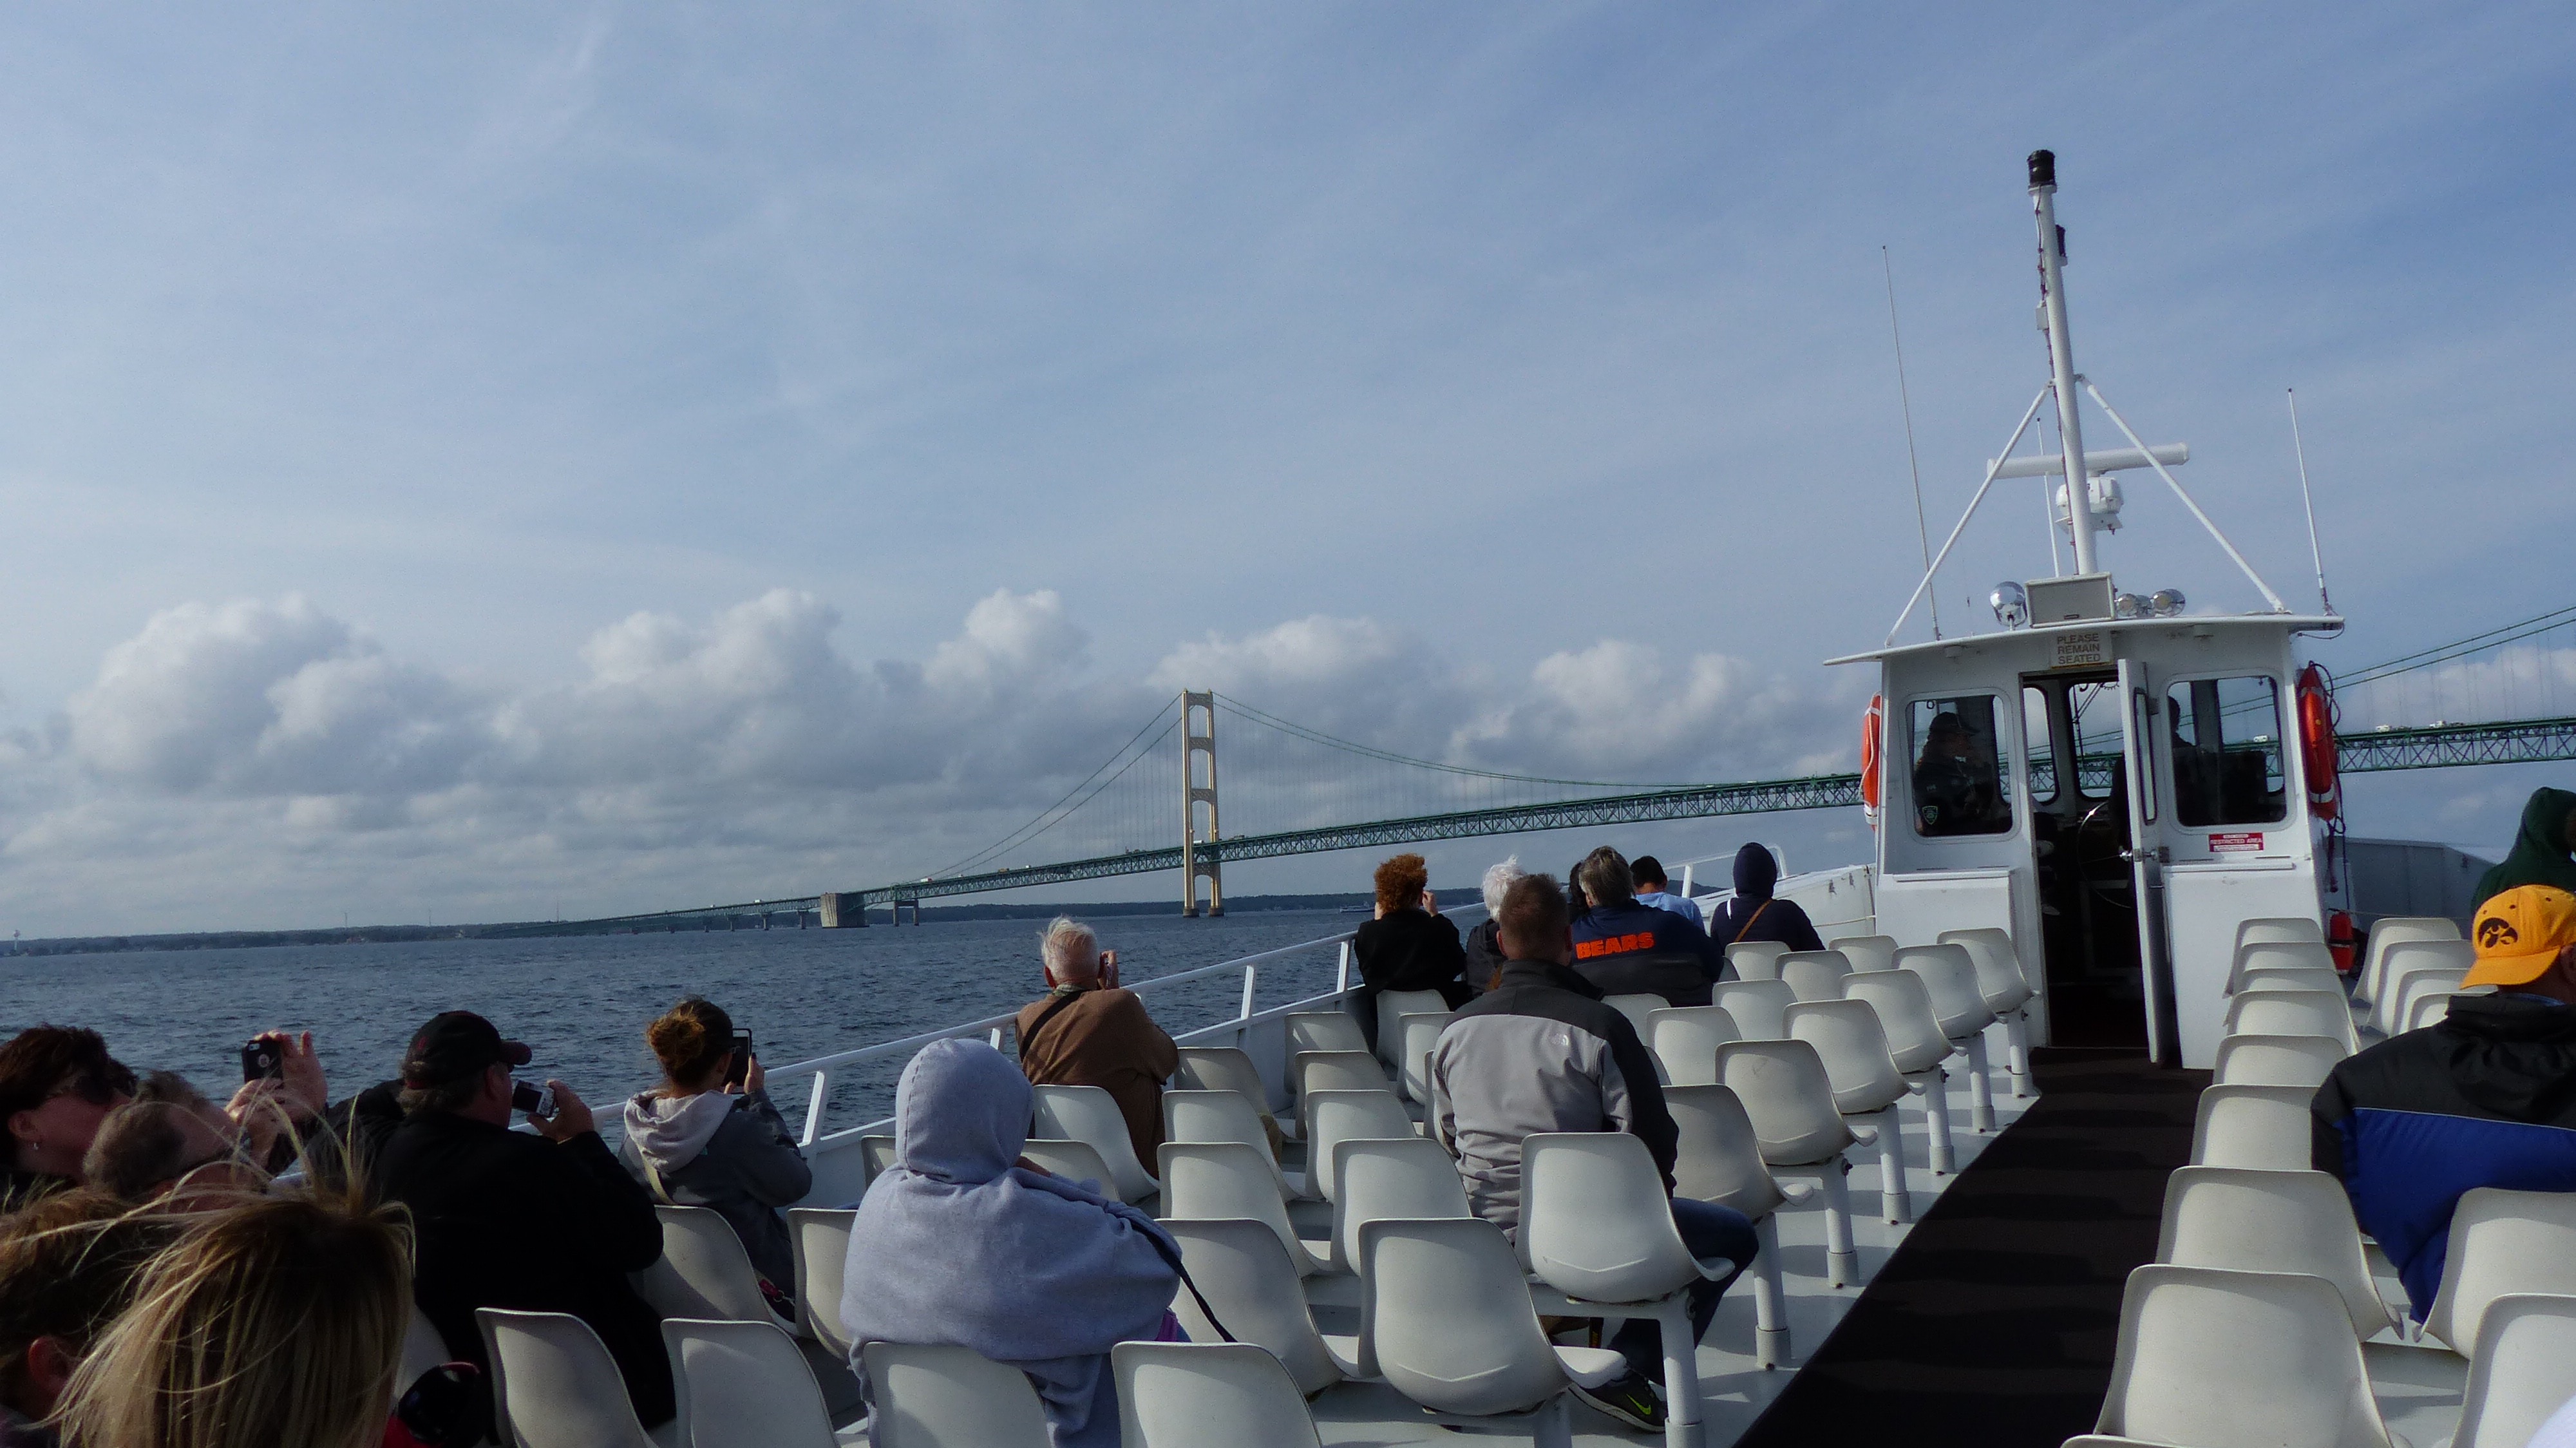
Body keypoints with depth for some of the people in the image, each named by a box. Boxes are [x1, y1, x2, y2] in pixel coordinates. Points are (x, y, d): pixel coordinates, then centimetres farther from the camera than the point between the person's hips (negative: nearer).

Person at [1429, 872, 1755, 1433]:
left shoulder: (1456, 1029, -1)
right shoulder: (1599, 1026, -17)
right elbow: (1652, 1142, -11)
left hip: (1479, 1238, 6)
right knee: (1734, 1235, 13)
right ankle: (1626, 1366, -1)